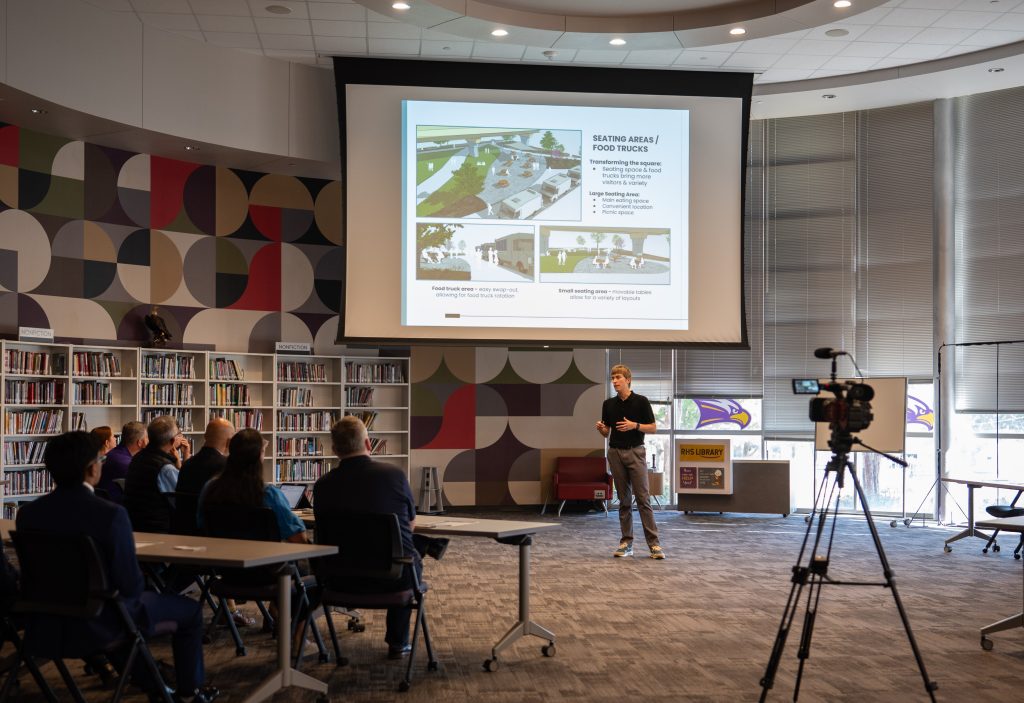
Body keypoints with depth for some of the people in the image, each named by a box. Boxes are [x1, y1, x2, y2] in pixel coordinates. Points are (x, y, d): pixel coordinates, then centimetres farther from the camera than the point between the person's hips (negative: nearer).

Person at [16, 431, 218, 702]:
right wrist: (129, 594, 4)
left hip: (48, 623, 6)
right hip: (101, 624, -6)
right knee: (189, 610, 18)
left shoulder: (27, 512, -9)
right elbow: (131, 585, -19)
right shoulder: (111, 514, -25)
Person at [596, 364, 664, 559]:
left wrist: (634, 425, -18)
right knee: (624, 500, 6)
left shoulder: (641, 401, -4)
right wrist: (601, 428, -10)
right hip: (615, 453, 4)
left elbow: (653, 427, -2)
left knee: (643, 498, -8)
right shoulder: (608, 404, 8)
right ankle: (626, 543, 9)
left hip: (635, 452, -4)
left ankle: (654, 543, -7)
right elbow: (606, 433, 13)